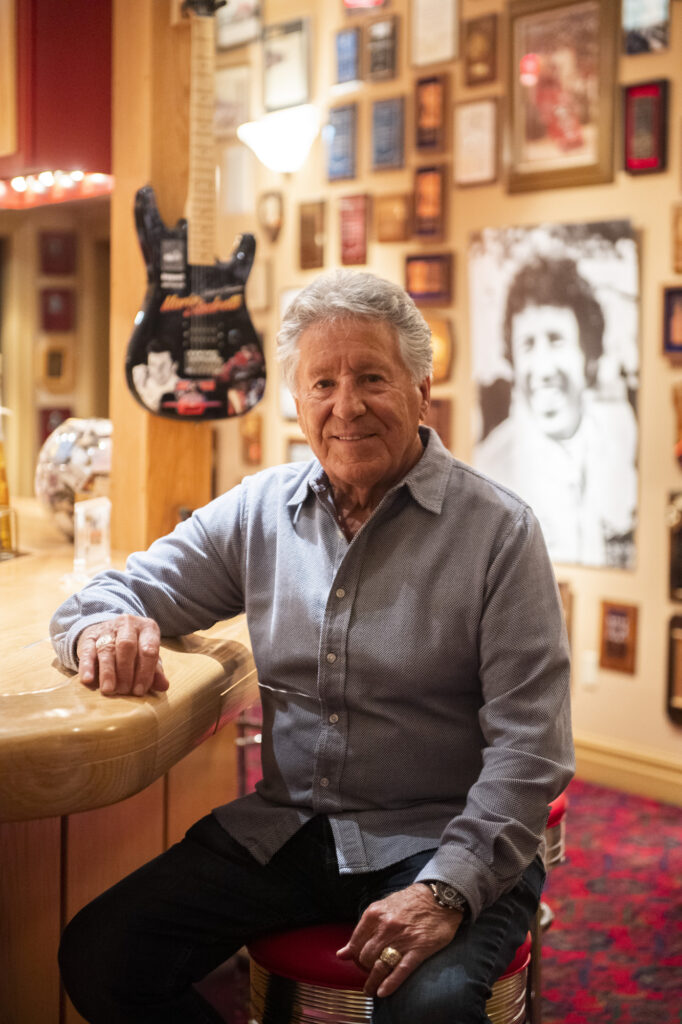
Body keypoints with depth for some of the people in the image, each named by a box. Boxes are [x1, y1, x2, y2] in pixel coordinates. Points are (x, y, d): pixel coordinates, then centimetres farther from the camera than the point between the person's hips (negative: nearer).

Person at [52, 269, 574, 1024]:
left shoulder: (498, 529, -7)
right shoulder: (258, 510, 6)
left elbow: (528, 746, -11)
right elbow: (117, 592, 12)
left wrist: (447, 891, -23)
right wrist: (103, 630, -14)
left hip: (440, 840, -4)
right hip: (283, 830, 5)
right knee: (98, 958, -12)